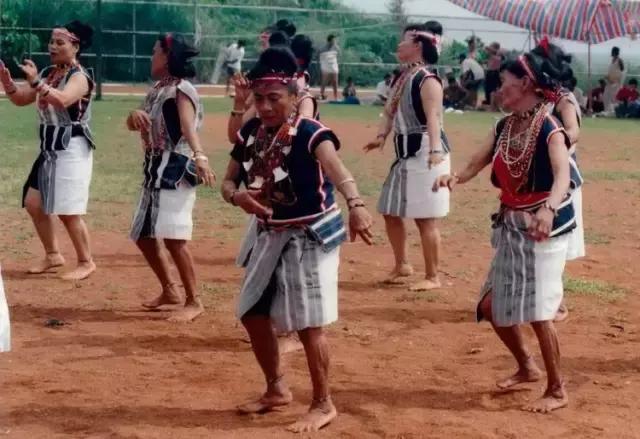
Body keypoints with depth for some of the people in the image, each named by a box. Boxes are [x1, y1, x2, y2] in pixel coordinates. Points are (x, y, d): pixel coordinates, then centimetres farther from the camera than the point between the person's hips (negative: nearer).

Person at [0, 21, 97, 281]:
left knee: (68, 211, -8)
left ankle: (86, 262, 7)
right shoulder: (47, 73, 11)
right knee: (33, 203, 9)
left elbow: (62, 99, -33)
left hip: (71, 149, -9)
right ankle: (53, 255, 23)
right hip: (49, 149, 9)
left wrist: (35, 82, -44)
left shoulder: (79, 77, -13)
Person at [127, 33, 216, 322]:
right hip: (154, 169, 10)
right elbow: (133, 125, 14)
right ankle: (170, 291, 29)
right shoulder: (157, 89, 16)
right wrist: (135, 115, -11)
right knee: (143, 235, 15)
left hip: (175, 169, -10)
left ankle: (194, 302, -12)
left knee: (173, 237, -19)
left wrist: (199, 157, -47)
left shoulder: (181, 90, -12)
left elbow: (188, 126, -29)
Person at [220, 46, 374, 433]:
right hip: (272, 235, 8)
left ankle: (324, 404, 12)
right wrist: (238, 196, -19)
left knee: (309, 324, -5)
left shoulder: (310, 133, -21)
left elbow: (336, 169, -41)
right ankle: (277, 389, 34)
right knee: (253, 313, 14)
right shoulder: (251, 132, 0)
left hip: (312, 235, -7)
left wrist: (356, 205, -61)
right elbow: (228, 181, 6)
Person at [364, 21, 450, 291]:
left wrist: (435, 151, -39)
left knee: (425, 218, -5)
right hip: (405, 153, 10)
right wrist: (382, 136, -6)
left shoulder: (427, 81, -15)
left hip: (425, 153, -10)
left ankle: (432, 277, 5)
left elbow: (433, 117, -27)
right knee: (391, 212, 16)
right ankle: (402, 266, 31)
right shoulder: (401, 78, 15)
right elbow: (390, 111, 12)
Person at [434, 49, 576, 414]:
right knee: (492, 305, 11)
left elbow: (563, 174, -33)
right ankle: (527, 367, 33)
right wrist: (455, 178, -24)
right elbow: (476, 164, -1)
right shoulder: (504, 127, 7)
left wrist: (548, 209, -53)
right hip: (511, 225, 8)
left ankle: (558, 390, 8)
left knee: (538, 311, -9)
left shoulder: (549, 128, -17)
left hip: (544, 227, -8)